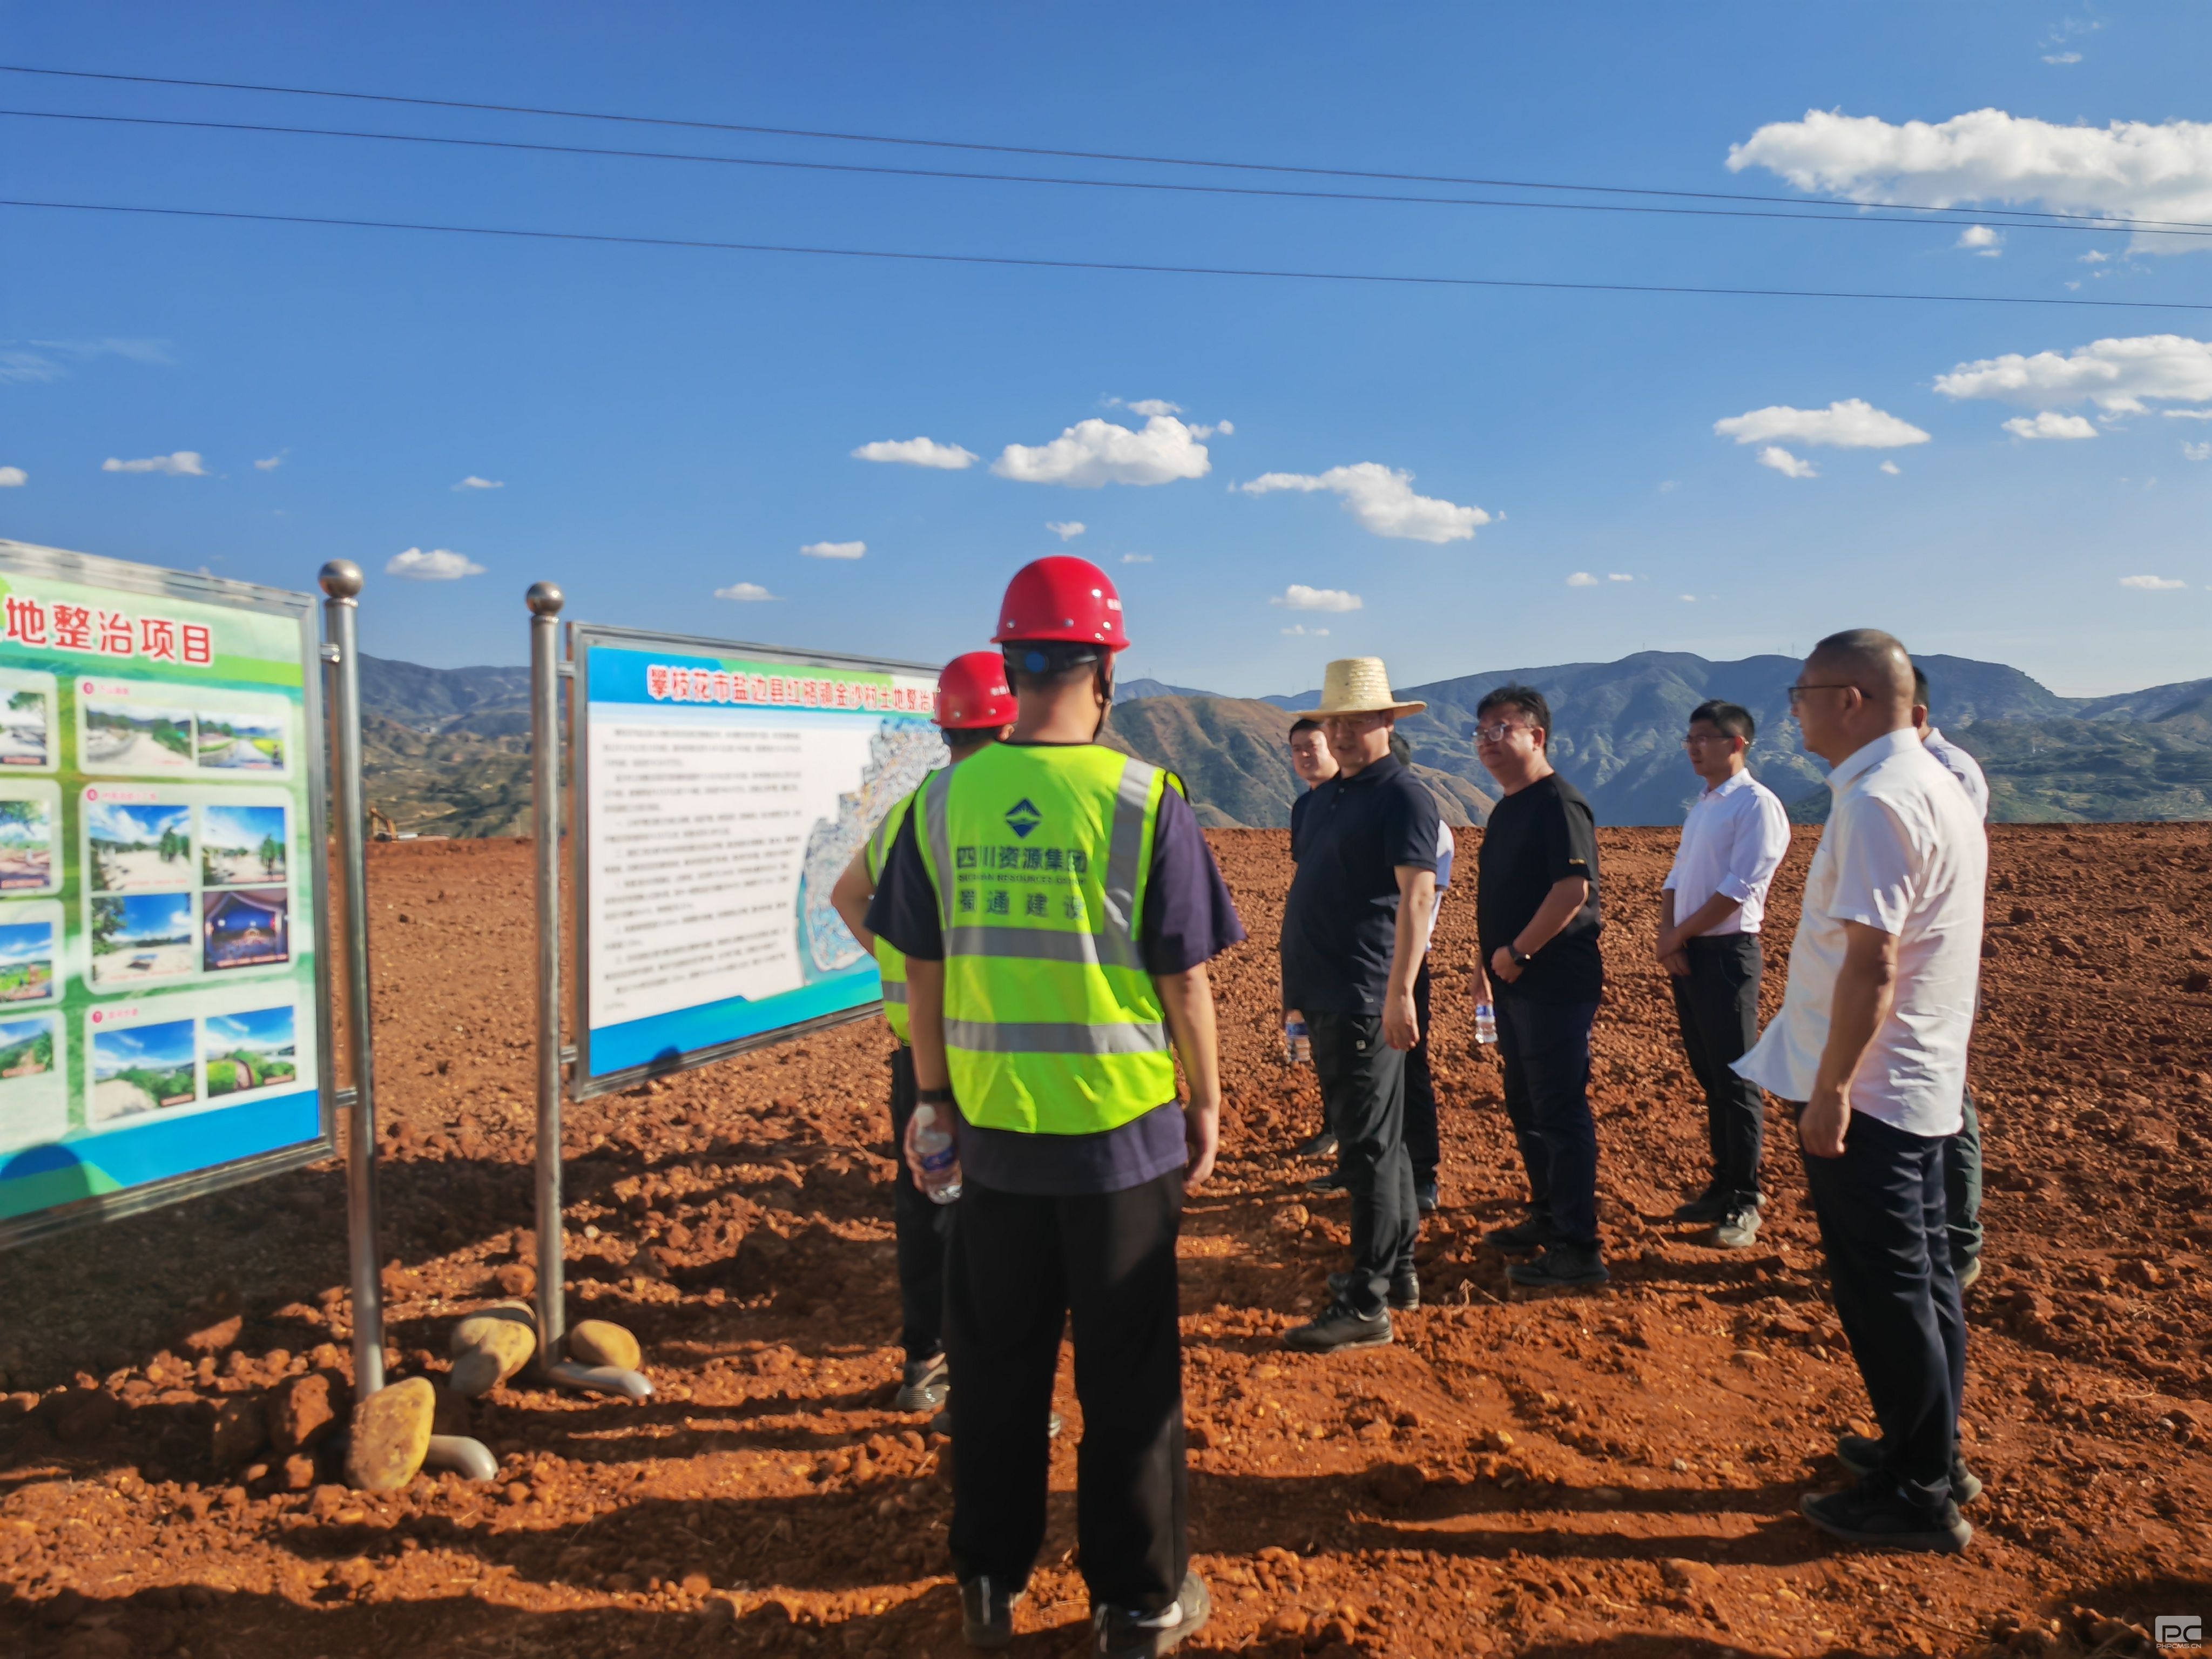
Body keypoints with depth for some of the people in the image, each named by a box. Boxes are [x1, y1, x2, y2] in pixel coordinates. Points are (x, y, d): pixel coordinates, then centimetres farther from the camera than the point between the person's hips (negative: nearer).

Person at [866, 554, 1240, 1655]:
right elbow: (1185, 982, -8)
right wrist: (1206, 1106, 5)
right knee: (1127, 1375, 12)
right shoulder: (1144, 800, -11)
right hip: (1122, 1130, -3)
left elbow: (923, 976, 3)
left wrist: (935, 1094, 15)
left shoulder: (945, 799, -3)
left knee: (994, 1366, 17)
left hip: (994, 1129, 3)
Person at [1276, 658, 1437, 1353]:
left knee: (1369, 1146, -4)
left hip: (1366, 1000, -9)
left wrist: (1400, 993, -26)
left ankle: (1366, 1304, 2)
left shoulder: (1402, 795, -10)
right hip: (1322, 994, 9)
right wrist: (1301, 979, 20)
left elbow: (1416, 896, -19)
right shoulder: (1324, 797, 16)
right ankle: (1398, 1269, 30)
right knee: (1373, 1139, 17)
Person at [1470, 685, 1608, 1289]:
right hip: (1516, 985, 10)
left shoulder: (1559, 804, -14)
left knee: (1561, 1114, -5)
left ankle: (1577, 1250, 3)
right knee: (1526, 1109, 17)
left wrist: (1517, 952, -18)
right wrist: (1492, 959, 14)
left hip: (1555, 984, -10)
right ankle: (1547, 1217, 31)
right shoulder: (1506, 810, 16)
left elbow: (1573, 889, -24)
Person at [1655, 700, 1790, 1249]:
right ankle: (1722, 1187, 23)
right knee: (1709, 1078, 14)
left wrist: (1678, 935, -10)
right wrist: (1667, 935, -2)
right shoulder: (1701, 807, 16)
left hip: (1726, 954, -8)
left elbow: (1738, 889, -17)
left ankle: (1744, 1203, 7)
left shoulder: (1756, 804, -11)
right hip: (1686, 955, 8)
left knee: (1735, 1081, -2)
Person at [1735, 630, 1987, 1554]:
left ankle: (1918, 1497, 13)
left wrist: (1830, 1087, -21)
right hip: (1924, 1084, 10)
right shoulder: (1940, 789, 12)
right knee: (1922, 1276, 19)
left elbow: (1871, 964, -26)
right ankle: (1931, 1455, 33)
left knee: (1882, 1289, 1)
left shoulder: (1877, 801, -20)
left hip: (1865, 1090, -10)